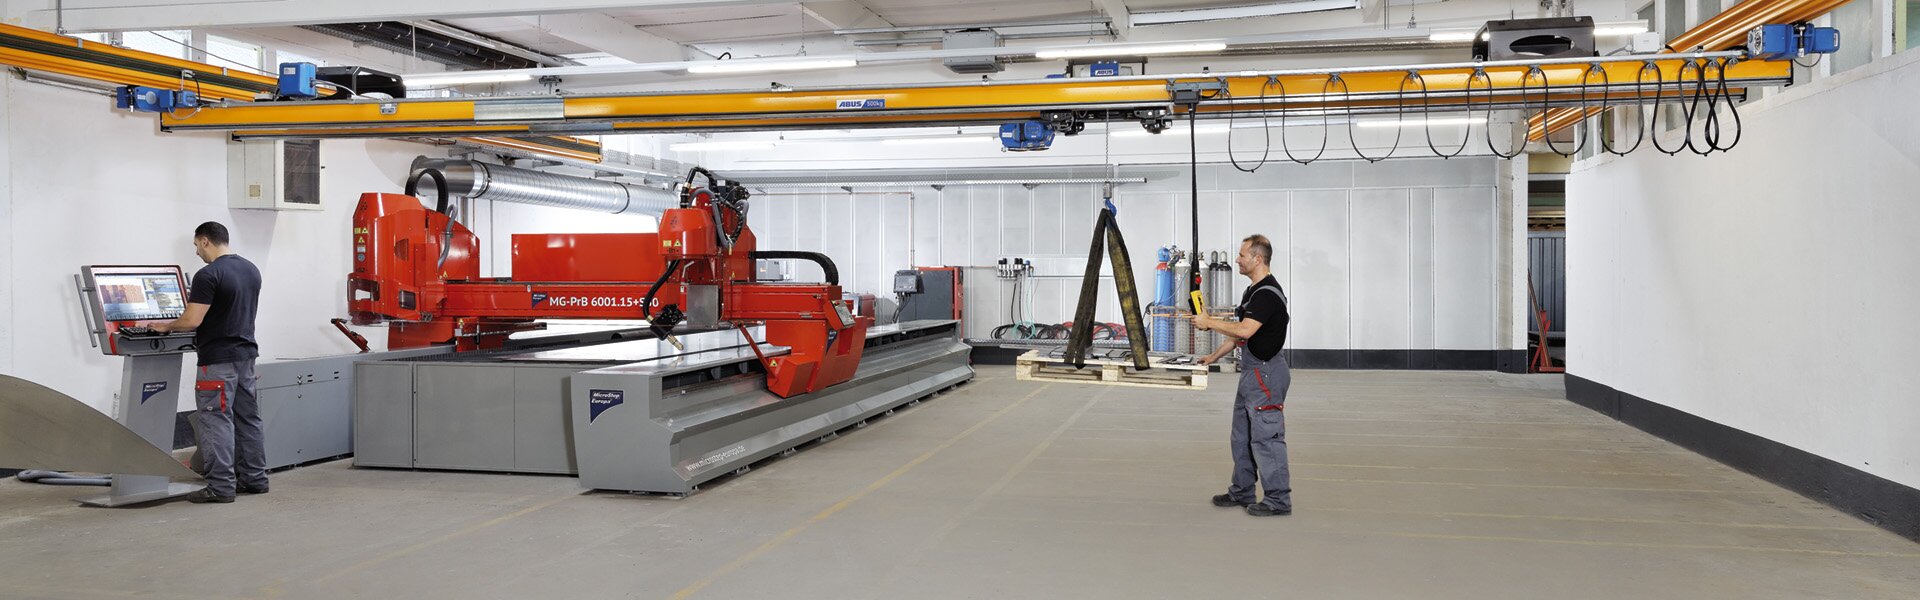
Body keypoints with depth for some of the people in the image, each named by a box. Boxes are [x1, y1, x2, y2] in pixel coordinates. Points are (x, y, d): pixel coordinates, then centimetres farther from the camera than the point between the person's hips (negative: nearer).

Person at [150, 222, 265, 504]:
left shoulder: (209, 275, -16)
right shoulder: (251, 269, 11)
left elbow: (192, 321, -19)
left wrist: (165, 326, 0)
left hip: (218, 360, -9)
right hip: (246, 354, 9)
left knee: (217, 422, -5)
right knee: (248, 419, 13)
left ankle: (221, 486, -4)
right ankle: (255, 479, 18)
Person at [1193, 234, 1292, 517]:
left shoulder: (1268, 293, -19)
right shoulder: (1254, 290, 15)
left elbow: (1245, 330, -29)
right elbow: (1239, 333, 22)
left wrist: (1209, 322, -18)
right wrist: (1214, 356, 20)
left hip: (1266, 372, -11)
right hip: (1252, 371, 11)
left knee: (1266, 436, -6)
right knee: (1242, 436, 16)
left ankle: (1278, 499, 0)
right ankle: (1242, 492, 25)